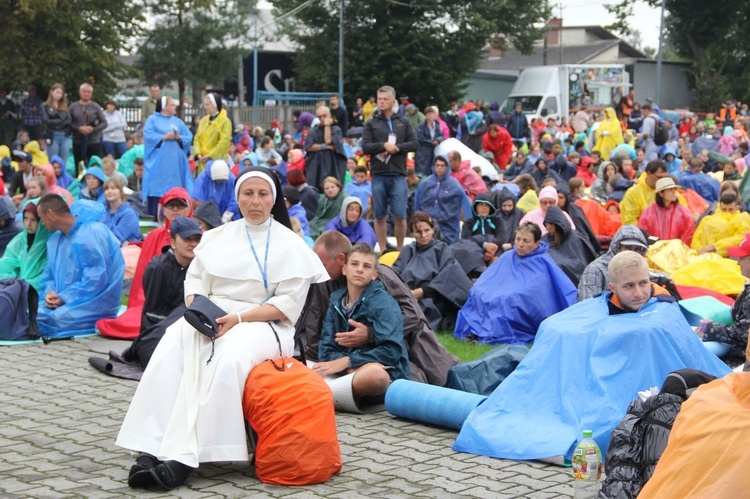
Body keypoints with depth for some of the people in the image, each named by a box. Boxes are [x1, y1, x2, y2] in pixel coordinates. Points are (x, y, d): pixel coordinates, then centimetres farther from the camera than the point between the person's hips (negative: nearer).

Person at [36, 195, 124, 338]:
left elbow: (97, 278, -20)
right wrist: (50, 292, -5)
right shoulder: (55, 239, 14)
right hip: (63, 300, 8)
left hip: (94, 304, -8)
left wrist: (65, 297, -17)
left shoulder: (92, 233, -14)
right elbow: (49, 276, 19)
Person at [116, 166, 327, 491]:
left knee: (228, 360, -37)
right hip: (210, 317, 4)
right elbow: (195, 279, 14)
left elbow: (288, 303, -4)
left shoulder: (290, 245, 4)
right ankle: (151, 449, -38)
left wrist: (239, 318, -16)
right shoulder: (218, 237, 18)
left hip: (262, 324, -4)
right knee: (171, 351, -29)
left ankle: (183, 458, -41)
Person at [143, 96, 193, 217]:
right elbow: (148, 136, -8)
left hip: (175, 160, 4)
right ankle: (156, 214, -6)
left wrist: (179, 137, -9)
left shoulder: (178, 121, 17)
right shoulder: (153, 119, 6)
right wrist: (164, 137, -15)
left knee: (175, 186, -1)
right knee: (157, 186, -8)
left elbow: (189, 138, 9)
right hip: (158, 160, -4)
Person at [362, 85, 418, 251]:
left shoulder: (404, 123, 11)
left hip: (398, 175, 0)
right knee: (380, 215, 5)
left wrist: (396, 148, -11)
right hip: (378, 175, 1)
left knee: (399, 216, -3)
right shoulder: (371, 124, 9)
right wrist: (384, 146, -13)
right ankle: (382, 250, 14)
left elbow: (414, 144, 3)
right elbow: (365, 147, -1)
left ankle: (400, 249, 10)